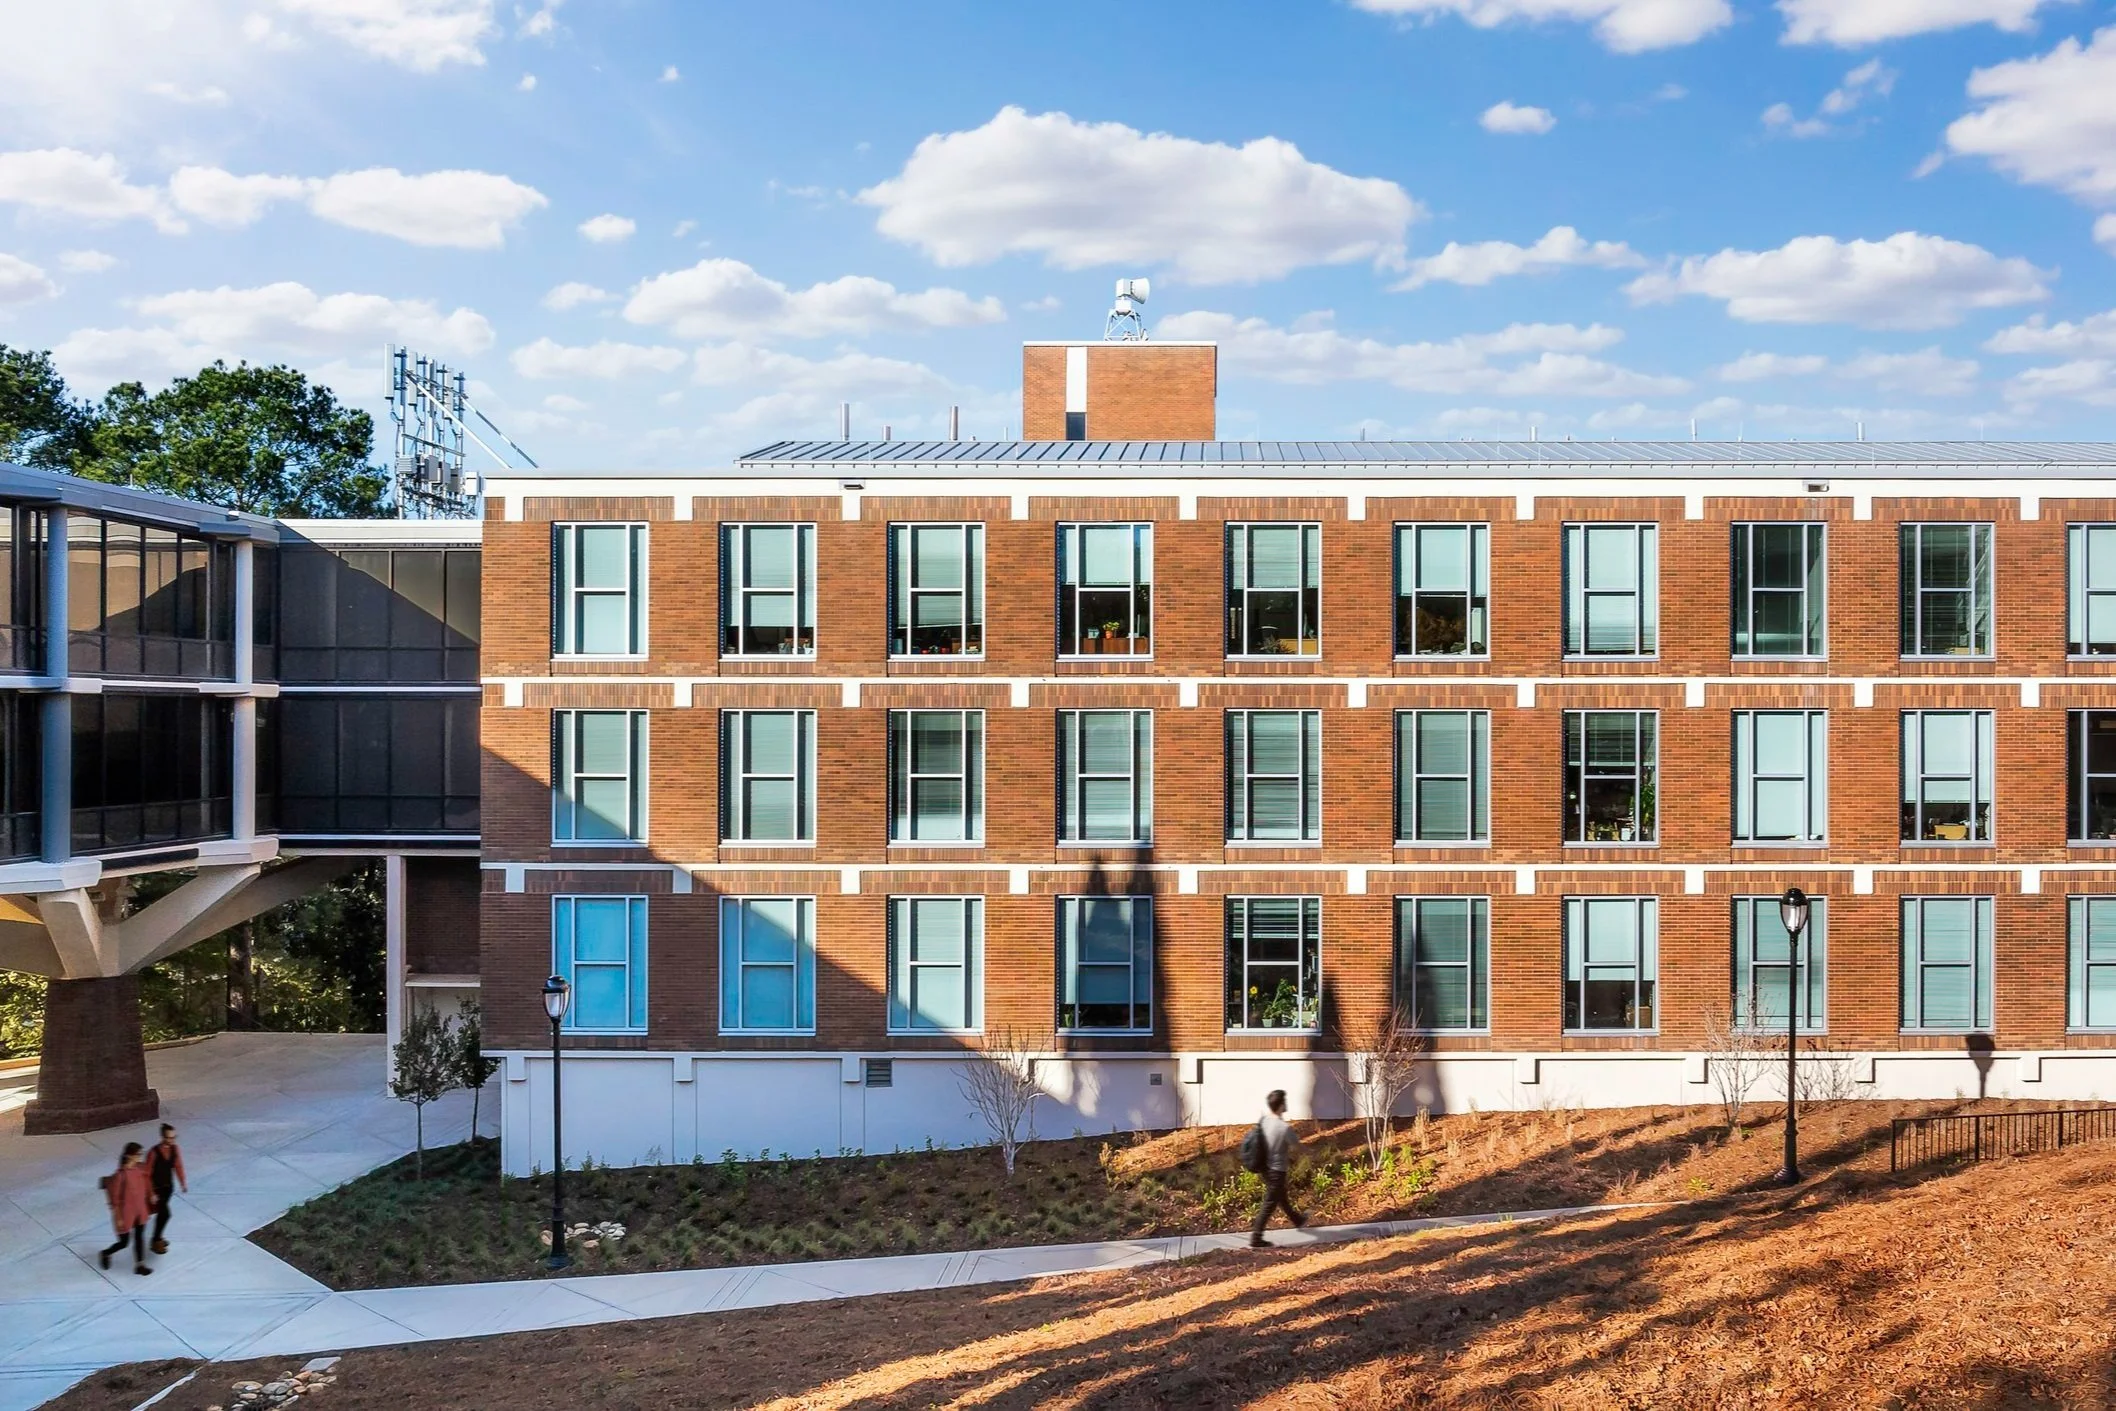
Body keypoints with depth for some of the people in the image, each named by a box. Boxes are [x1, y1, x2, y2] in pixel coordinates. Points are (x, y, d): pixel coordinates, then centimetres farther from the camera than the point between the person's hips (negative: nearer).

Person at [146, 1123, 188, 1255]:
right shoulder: (154, 1153, -26)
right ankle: (155, 1242, 12)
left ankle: (157, 1238, 39)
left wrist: (183, 1183, 7)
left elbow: (178, 1166, 6)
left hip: (168, 1186, 6)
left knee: (162, 1213, 19)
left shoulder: (176, 1149, -8)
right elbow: (147, 1174, -19)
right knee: (165, 1213, -6)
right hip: (156, 1188, -6)